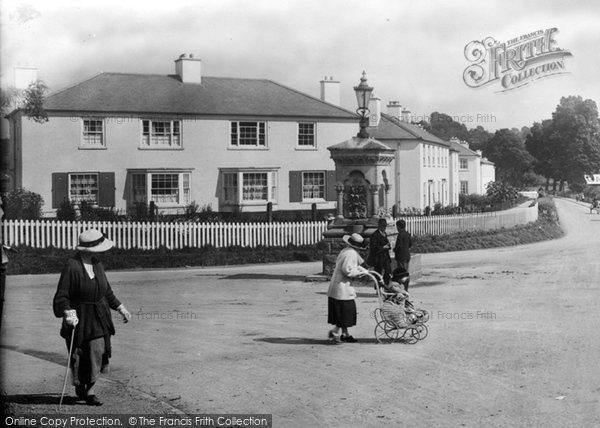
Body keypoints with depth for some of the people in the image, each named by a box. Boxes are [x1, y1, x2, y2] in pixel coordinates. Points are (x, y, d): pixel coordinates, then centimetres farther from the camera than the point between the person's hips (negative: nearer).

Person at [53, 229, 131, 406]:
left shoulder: (97, 265, 5)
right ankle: (79, 385, 30)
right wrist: (68, 313, -31)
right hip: (79, 318, -5)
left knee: (97, 353, -1)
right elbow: (62, 296, -17)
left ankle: (90, 391, 9)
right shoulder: (72, 266, -17)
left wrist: (121, 308, 16)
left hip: (99, 318, 5)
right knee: (80, 356, 5)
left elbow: (107, 292, 17)